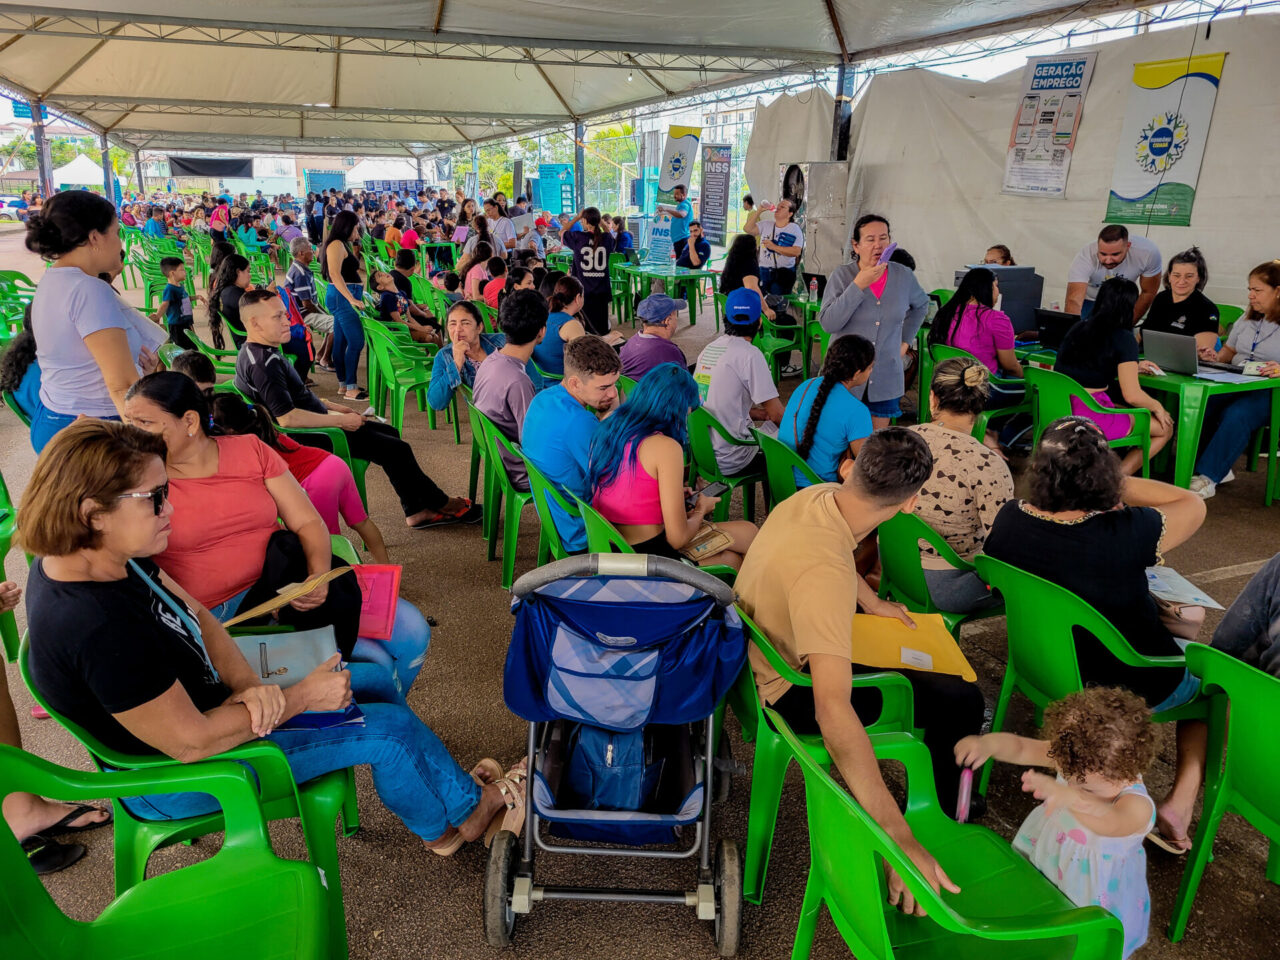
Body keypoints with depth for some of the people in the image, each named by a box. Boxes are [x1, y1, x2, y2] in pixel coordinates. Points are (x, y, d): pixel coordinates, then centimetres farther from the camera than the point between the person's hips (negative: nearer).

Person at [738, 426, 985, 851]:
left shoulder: (816, 494, -14)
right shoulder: (824, 573, -42)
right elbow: (832, 709, -49)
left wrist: (871, 602, 11)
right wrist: (899, 836, -51)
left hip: (756, 653, 9)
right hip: (787, 692, -9)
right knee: (960, 700, -6)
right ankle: (950, 816, 22)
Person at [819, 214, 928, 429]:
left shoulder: (903, 276, 3)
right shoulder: (842, 275, -8)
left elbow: (921, 305, 25)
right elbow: (828, 323, -19)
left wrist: (905, 340, 16)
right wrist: (858, 285, -22)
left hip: (886, 381, 3)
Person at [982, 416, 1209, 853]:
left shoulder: (1008, 519, -19)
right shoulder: (1125, 534, -34)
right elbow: (1193, 504, -14)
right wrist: (1118, 482, -14)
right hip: (1134, 687, -6)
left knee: (1188, 617, 28)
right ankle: (1180, 802, 19)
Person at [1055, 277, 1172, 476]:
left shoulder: (1077, 329, 11)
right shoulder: (1123, 338, -9)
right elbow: (1132, 396, -12)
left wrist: (1132, 368, 32)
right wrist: (1157, 406, 8)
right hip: (1091, 418, -7)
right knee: (1166, 428, 14)